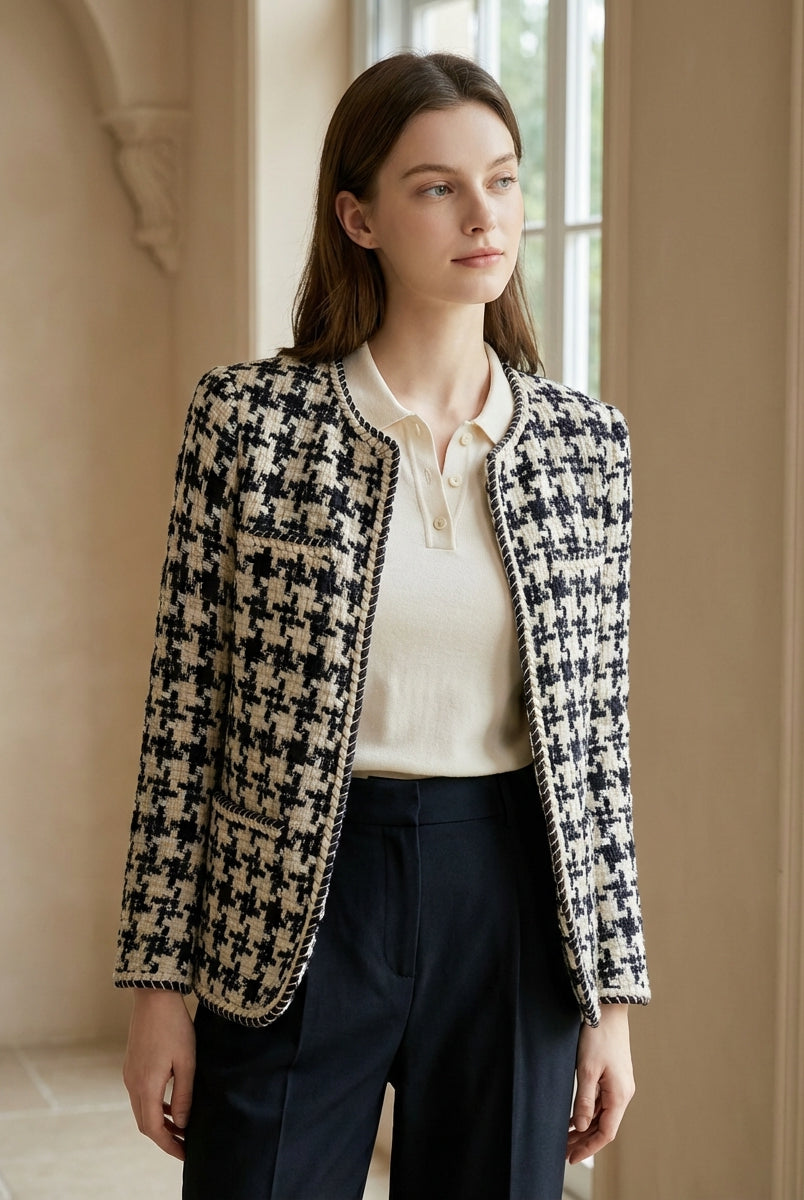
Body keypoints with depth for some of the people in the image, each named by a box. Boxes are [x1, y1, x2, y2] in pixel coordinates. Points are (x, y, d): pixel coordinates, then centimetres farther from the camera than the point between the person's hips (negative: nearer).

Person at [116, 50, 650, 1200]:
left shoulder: (584, 441, 3)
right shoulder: (248, 416, -5)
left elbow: (595, 731, 6)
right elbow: (184, 712, -2)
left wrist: (610, 990, 6)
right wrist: (159, 980, -3)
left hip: (512, 905, 2)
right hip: (298, 910, -2)